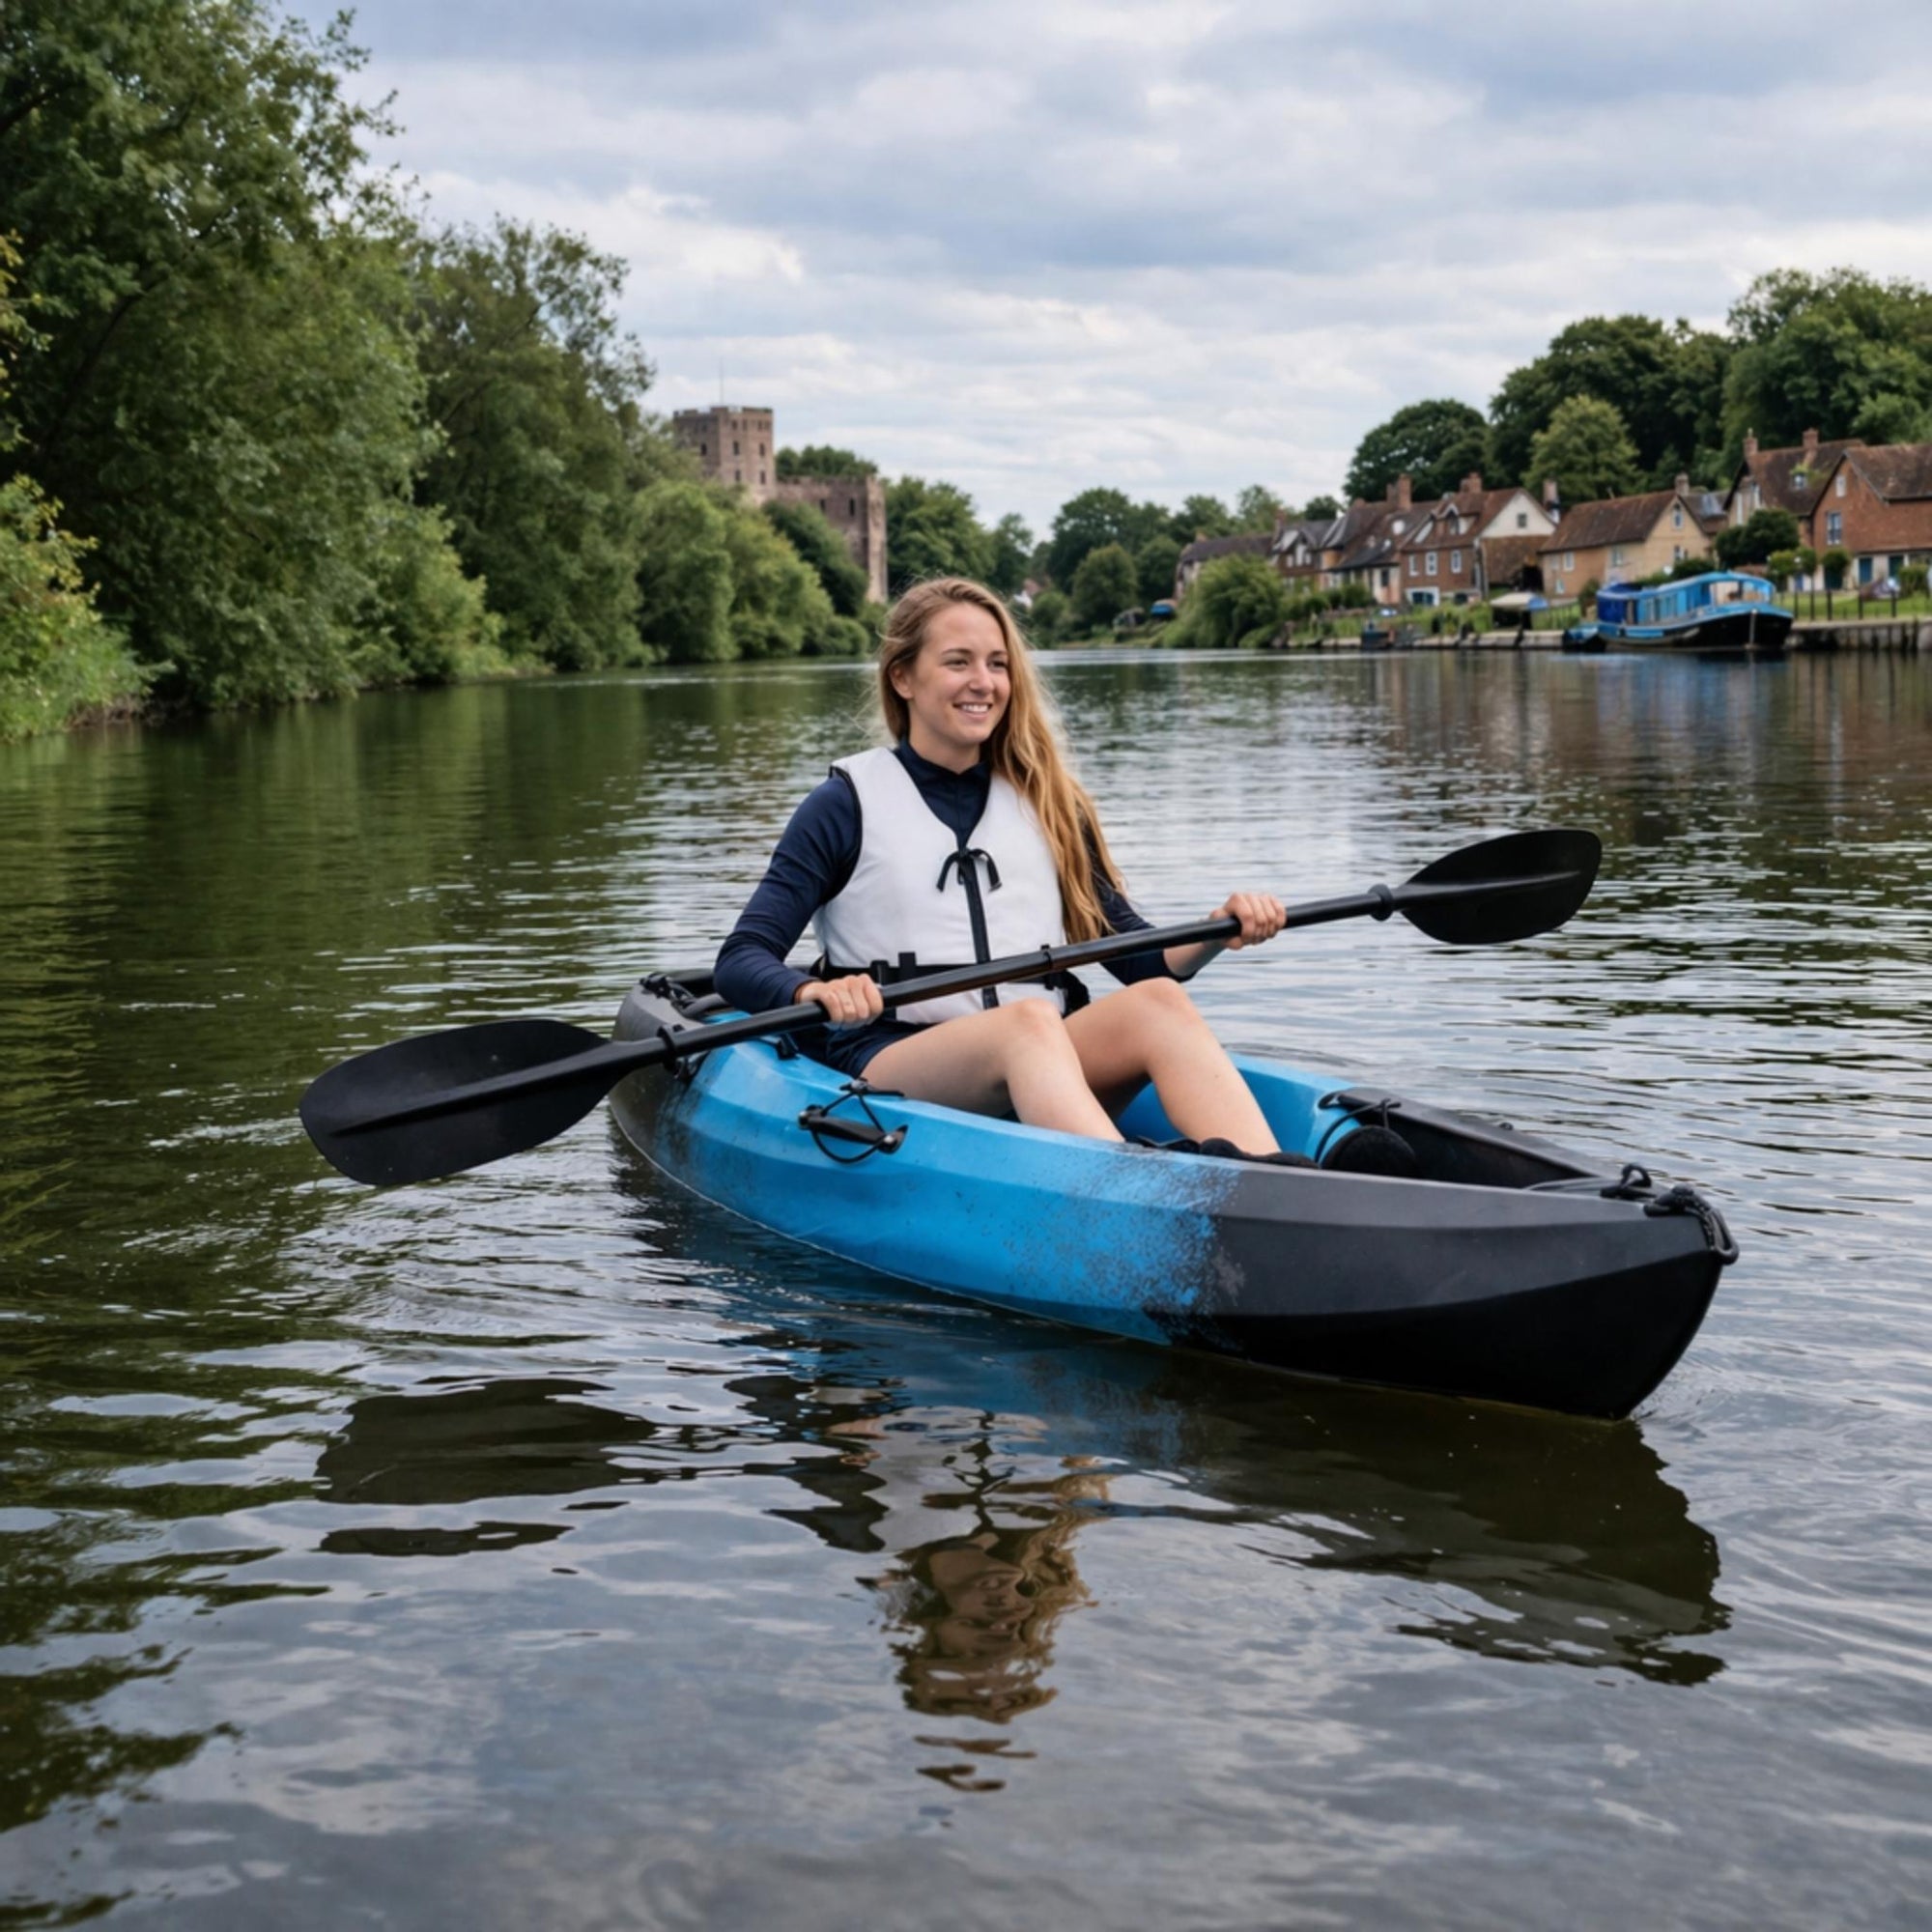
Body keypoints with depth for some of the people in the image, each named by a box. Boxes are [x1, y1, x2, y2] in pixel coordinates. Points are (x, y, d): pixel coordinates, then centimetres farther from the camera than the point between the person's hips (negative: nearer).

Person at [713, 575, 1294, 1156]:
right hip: (889, 1067, -4)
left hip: (1040, 1075, 4)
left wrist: (1215, 933, -5)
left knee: (1156, 1001, -26)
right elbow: (739, 960, 0)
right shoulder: (850, 804, 8)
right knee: (1029, 1020, -35)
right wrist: (814, 992, -23)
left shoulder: (1046, 804, 20)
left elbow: (1136, 956, 18)